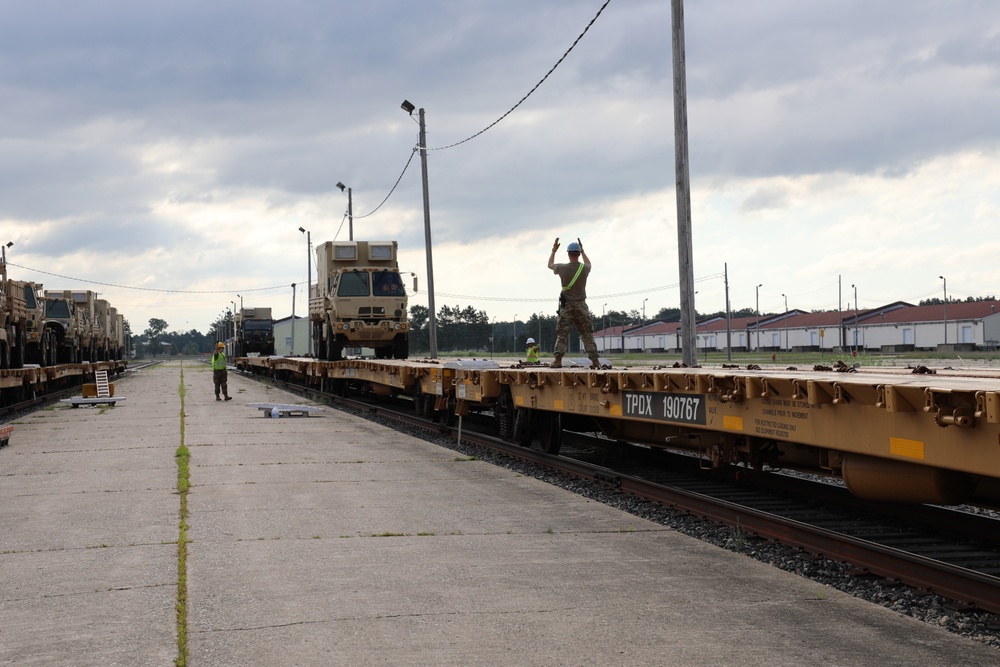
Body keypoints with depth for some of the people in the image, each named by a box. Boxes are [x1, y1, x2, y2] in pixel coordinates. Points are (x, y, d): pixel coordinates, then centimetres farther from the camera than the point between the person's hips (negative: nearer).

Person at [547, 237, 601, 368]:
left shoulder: (563, 268, -7)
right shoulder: (584, 268, -3)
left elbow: (550, 264, 16)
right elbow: (588, 263, 25)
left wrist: (554, 250, 27)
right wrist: (582, 250, 32)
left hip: (566, 306, -1)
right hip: (581, 305, 1)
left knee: (561, 334, 3)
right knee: (587, 334, 3)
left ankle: (558, 360, -5)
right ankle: (595, 360, -3)